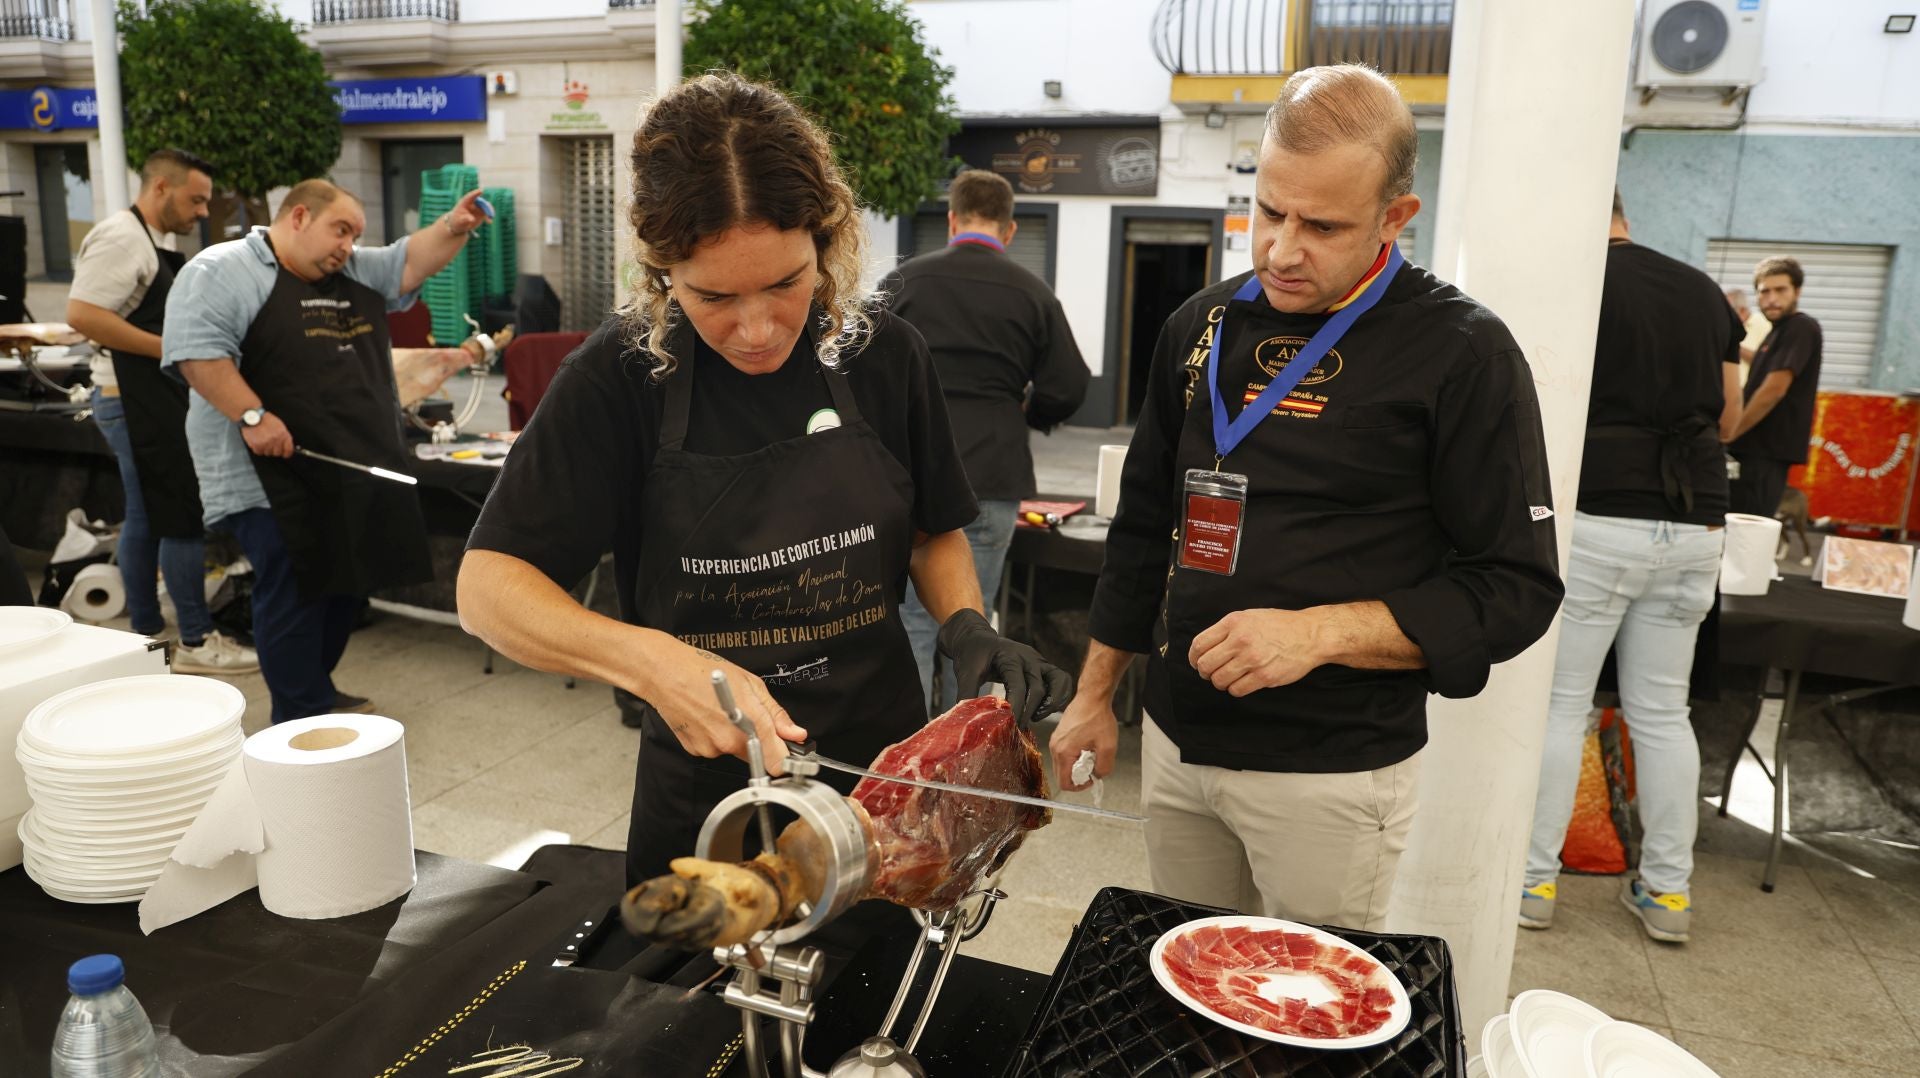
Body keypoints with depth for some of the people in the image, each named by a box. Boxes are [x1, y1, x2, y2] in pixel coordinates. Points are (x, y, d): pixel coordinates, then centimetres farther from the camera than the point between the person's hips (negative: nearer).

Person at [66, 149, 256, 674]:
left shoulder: (155, 240, 16)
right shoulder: (120, 237, -15)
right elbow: (81, 314, -23)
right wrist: (171, 349, -23)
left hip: (153, 399, 10)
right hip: (137, 400, -10)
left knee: (145, 518, 13)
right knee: (184, 517, -7)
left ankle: (145, 637, 20)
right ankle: (197, 641, 0)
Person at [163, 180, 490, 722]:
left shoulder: (356, 272, 17)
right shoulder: (222, 271, -7)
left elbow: (410, 263, 11)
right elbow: (198, 349, -16)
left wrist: (453, 228, -6)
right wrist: (251, 415, -23)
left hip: (352, 471, 8)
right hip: (275, 475, -8)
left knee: (347, 586, 15)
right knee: (293, 593, -3)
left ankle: (317, 692, 31)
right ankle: (303, 723, 6)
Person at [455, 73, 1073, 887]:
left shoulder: (883, 355, -8)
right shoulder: (621, 377, -14)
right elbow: (487, 587, -15)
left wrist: (967, 628, -14)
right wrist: (651, 660, -32)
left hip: (884, 769, 2)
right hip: (703, 802, -1)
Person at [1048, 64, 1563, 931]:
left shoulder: (1461, 355, -11)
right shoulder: (1202, 327, 5)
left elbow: (1515, 589, -11)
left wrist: (1320, 633, -23)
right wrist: (1095, 693, 14)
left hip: (1332, 773, -4)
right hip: (1177, 744, 5)